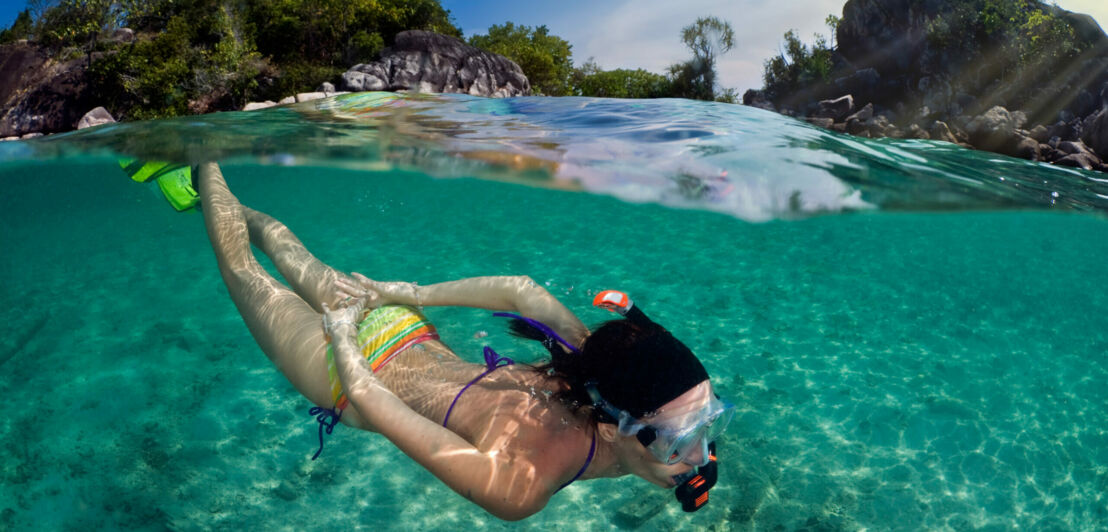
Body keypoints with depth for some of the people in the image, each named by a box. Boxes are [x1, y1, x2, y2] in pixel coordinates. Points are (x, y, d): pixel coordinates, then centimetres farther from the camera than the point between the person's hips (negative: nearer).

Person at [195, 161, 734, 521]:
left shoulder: (594, 366, -27)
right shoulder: (518, 485, -44)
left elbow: (522, 289, -14)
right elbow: (369, 400, -36)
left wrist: (416, 293, -5)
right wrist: (343, 336, -17)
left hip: (414, 338, 4)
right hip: (349, 364, -4)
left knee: (303, 267, 33)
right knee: (243, 271, 24)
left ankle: (241, 211, 59)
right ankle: (206, 168, 45)